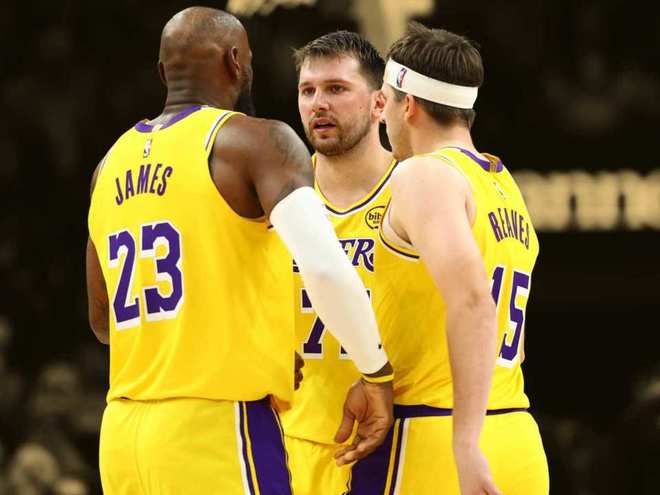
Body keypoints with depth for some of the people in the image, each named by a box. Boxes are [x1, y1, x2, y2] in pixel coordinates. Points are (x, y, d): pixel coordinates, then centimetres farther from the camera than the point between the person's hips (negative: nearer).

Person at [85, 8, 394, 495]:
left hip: (123, 434, 7)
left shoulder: (112, 166, 16)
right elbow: (327, 268, -20)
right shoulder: (257, 141, -5)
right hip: (221, 428, -7)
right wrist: (377, 374, -5)